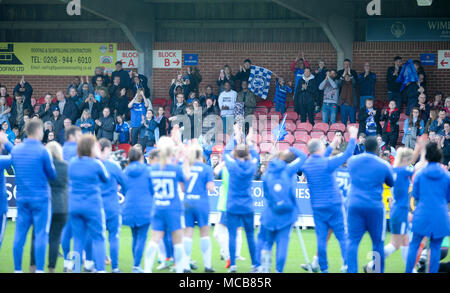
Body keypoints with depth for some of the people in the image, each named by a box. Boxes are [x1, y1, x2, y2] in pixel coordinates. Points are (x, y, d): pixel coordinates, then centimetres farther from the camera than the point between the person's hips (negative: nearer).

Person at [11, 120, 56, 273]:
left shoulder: (15, 150, 4)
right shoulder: (42, 151, -11)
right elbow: (52, 175, -3)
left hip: (21, 197, 5)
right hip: (40, 198, -5)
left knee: (20, 234, 7)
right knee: (41, 234, -2)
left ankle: (17, 269, 10)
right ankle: (39, 269, -5)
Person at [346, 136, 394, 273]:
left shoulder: (352, 161, 3)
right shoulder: (383, 165, -3)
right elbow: (391, 183, 13)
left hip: (354, 205, 2)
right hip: (375, 207, -2)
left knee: (353, 240, 1)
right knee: (378, 242, 9)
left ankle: (351, 271, -8)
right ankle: (378, 270, 15)